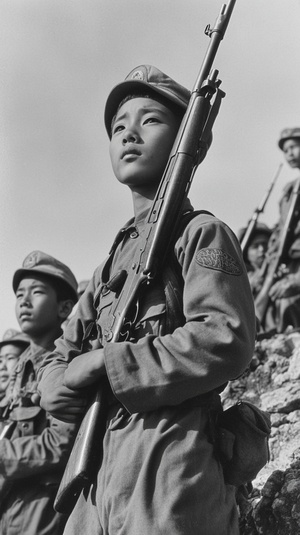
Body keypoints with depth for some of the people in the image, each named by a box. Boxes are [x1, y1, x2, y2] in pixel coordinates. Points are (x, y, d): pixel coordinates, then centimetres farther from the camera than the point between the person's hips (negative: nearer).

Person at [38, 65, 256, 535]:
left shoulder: (202, 233, 1)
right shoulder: (111, 264, 21)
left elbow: (227, 340, -16)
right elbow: (53, 381, 18)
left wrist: (105, 366, -11)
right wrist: (74, 380, -7)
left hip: (172, 467, -6)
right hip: (98, 485, 7)